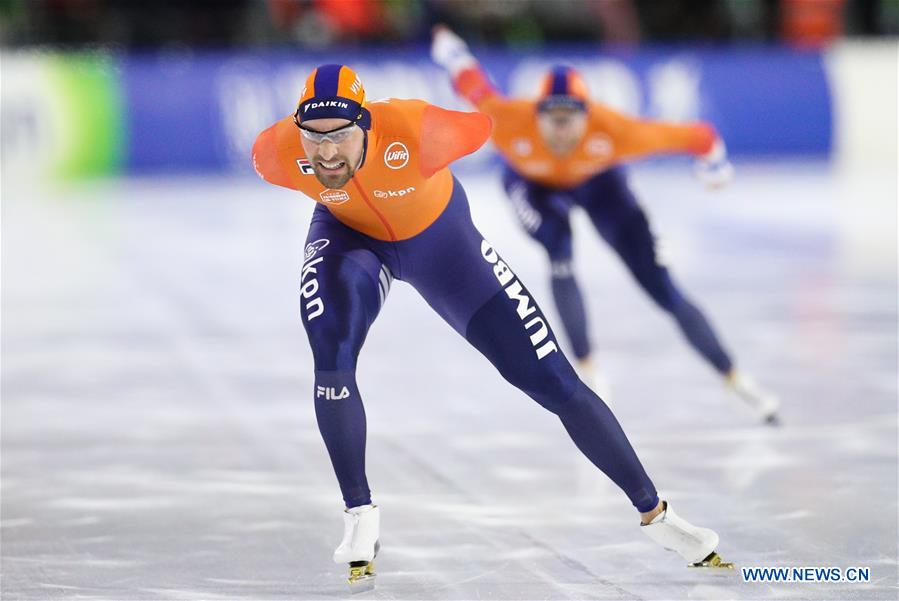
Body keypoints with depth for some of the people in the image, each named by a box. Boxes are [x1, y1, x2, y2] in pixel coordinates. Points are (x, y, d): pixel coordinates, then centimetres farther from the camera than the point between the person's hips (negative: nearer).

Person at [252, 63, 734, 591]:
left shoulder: (416, 133, -41)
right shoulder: (277, 155, -31)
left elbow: (489, 125, -21)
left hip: (438, 236, -1)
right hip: (350, 233, 1)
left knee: (554, 380, -1)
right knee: (331, 349, -30)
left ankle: (653, 511, 14)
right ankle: (360, 514, -11)